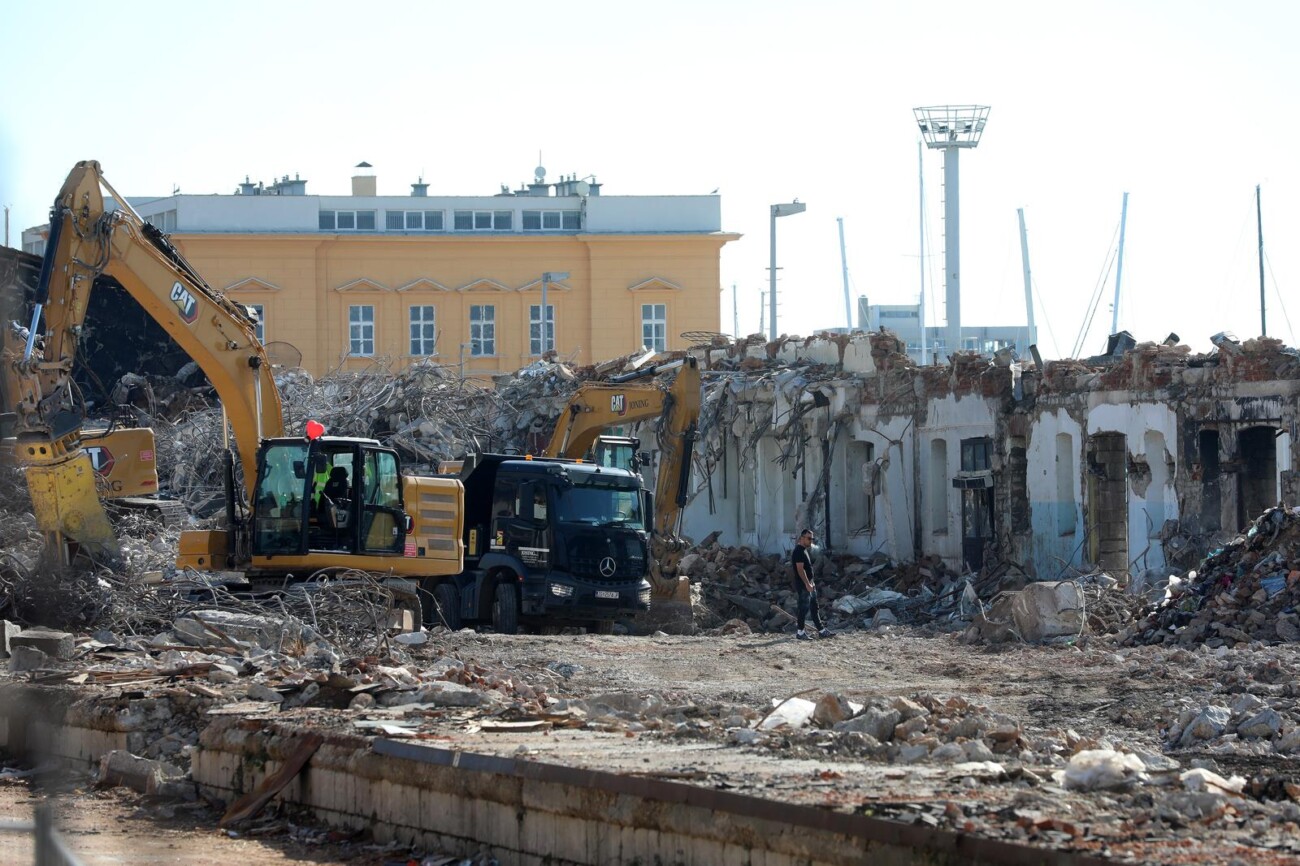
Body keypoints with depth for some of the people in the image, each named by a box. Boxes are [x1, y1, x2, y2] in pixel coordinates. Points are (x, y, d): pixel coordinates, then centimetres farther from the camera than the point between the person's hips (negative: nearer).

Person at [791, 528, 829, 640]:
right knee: (804, 608, -5)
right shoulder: (799, 551, -16)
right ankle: (800, 632, 2)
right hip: (803, 585, -10)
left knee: (815, 608, 12)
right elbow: (800, 569, -23)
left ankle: (821, 631, 17)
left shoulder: (804, 551, 16)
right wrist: (807, 584, -24)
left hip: (808, 585, 10)